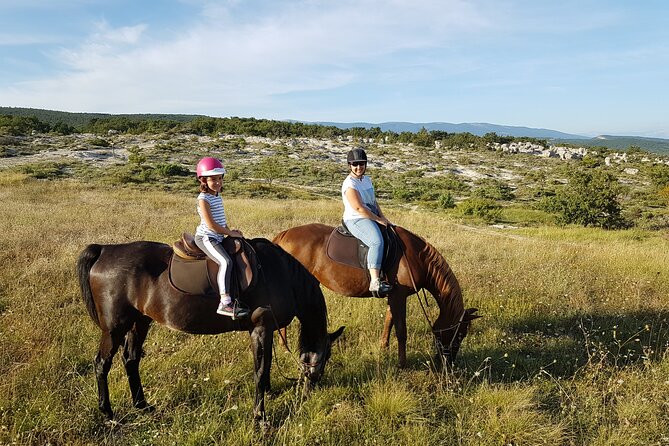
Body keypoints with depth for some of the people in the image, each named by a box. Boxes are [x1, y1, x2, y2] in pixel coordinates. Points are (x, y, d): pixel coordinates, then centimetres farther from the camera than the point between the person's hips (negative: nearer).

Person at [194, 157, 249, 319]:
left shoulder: (218, 196, 13)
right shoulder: (204, 199, -14)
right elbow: (211, 224, -20)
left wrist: (230, 231, 7)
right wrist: (230, 233, -14)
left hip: (219, 237, 10)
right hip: (206, 238, -10)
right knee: (226, 262, -28)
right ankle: (225, 303, -31)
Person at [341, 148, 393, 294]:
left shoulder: (367, 180, 15)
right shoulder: (350, 184, -14)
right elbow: (358, 208, -21)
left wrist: (383, 217, 5)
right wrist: (378, 219, -15)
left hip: (371, 218, 10)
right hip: (355, 220, -10)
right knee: (377, 241, -33)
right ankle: (375, 282, -39)